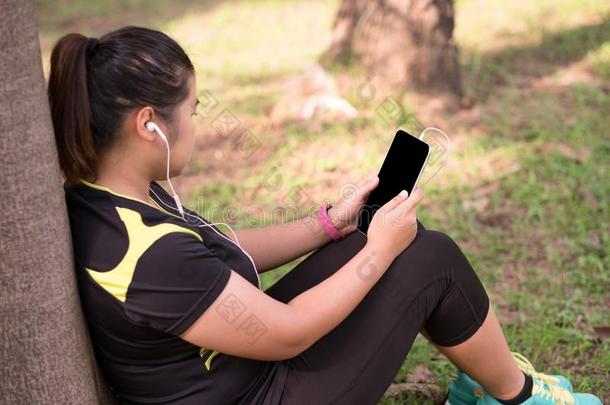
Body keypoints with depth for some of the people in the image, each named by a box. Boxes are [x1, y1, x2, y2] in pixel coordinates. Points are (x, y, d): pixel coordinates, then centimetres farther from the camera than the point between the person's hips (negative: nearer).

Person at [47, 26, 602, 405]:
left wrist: (332, 223, 4)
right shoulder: (150, 257, -34)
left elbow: (222, 253, 8)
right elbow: (288, 334, -24)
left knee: (400, 236, 10)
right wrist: (378, 251, -13)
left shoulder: (99, 199, -4)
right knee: (433, 259, -6)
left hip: (241, 358, 9)